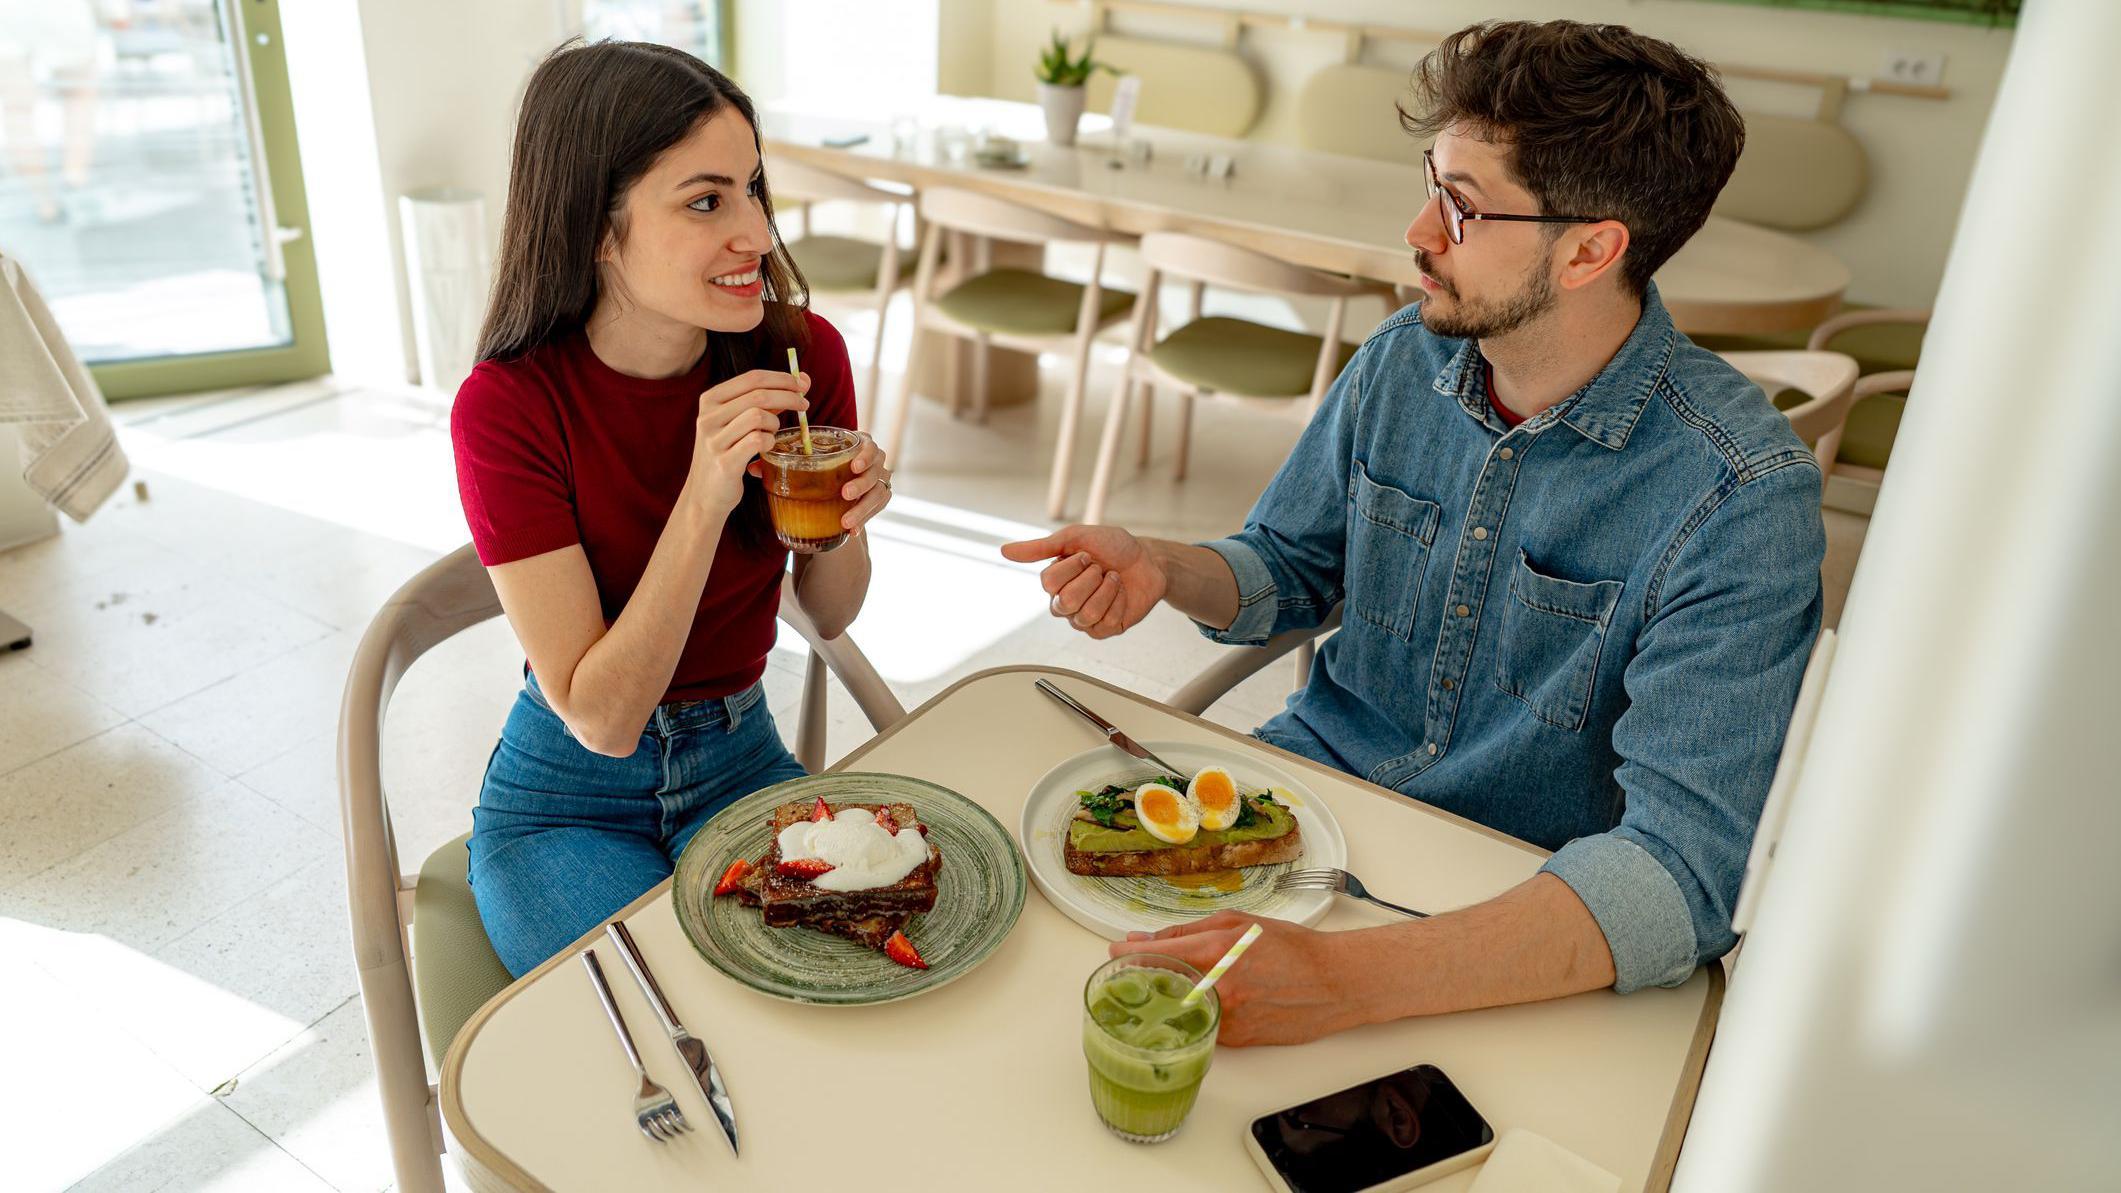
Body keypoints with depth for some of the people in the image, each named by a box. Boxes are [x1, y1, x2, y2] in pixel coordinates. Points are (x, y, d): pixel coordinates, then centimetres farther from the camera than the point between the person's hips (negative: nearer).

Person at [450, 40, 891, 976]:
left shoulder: (801, 353, -13)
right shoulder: (507, 408, -22)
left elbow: (830, 616, 2)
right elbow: (599, 718, -23)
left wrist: (841, 520, -21)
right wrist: (704, 499, -33)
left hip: (741, 762, 3)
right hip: (567, 801, -3)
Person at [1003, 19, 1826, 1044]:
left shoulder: (1737, 495, -22)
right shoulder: (1403, 361, -3)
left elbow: (1688, 867, -29)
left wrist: (1345, 979, -43)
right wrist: (1160, 568, -13)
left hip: (1523, 913, -4)